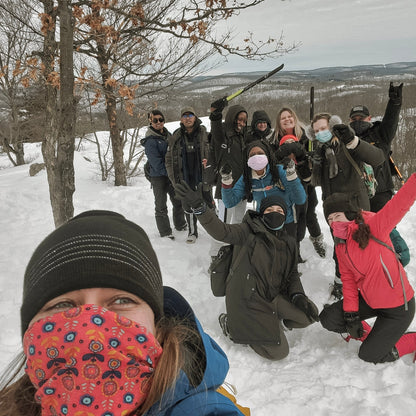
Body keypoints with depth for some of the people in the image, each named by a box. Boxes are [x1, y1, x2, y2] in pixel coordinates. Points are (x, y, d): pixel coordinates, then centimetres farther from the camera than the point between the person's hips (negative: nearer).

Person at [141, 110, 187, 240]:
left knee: (178, 201, 17)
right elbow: (157, 163, -20)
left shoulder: (168, 135, 6)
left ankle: (180, 224, 38)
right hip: (158, 177, -7)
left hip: (173, 174, 7)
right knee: (161, 206, 5)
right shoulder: (150, 140, -16)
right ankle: (165, 232, 17)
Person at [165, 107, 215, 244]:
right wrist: (174, 179, 1)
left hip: (203, 179, -2)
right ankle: (192, 232, 28)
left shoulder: (205, 135, -4)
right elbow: (169, 160, 5)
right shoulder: (175, 138, 2)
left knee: (207, 204, 9)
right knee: (188, 207, 12)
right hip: (185, 180, 2)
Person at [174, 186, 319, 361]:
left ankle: (272, 322, 15)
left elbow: (292, 274, 15)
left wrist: (298, 296, -4)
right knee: (278, 352, -3)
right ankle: (231, 324, 14)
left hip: (274, 297, 7)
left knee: (309, 314, -5)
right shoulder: (249, 231, -11)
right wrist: (199, 207, -42)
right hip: (247, 299, -7)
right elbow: (221, 231, -27)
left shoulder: (289, 243, 9)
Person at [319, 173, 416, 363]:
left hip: (397, 307, -7)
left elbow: (401, 202, -37)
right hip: (369, 300, 7)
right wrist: (351, 314, -4)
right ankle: (366, 333, 23)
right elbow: (348, 279, 4)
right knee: (328, 319, 0)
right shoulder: (340, 246, -1)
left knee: (369, 355, 1)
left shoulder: (373, 227, -23)